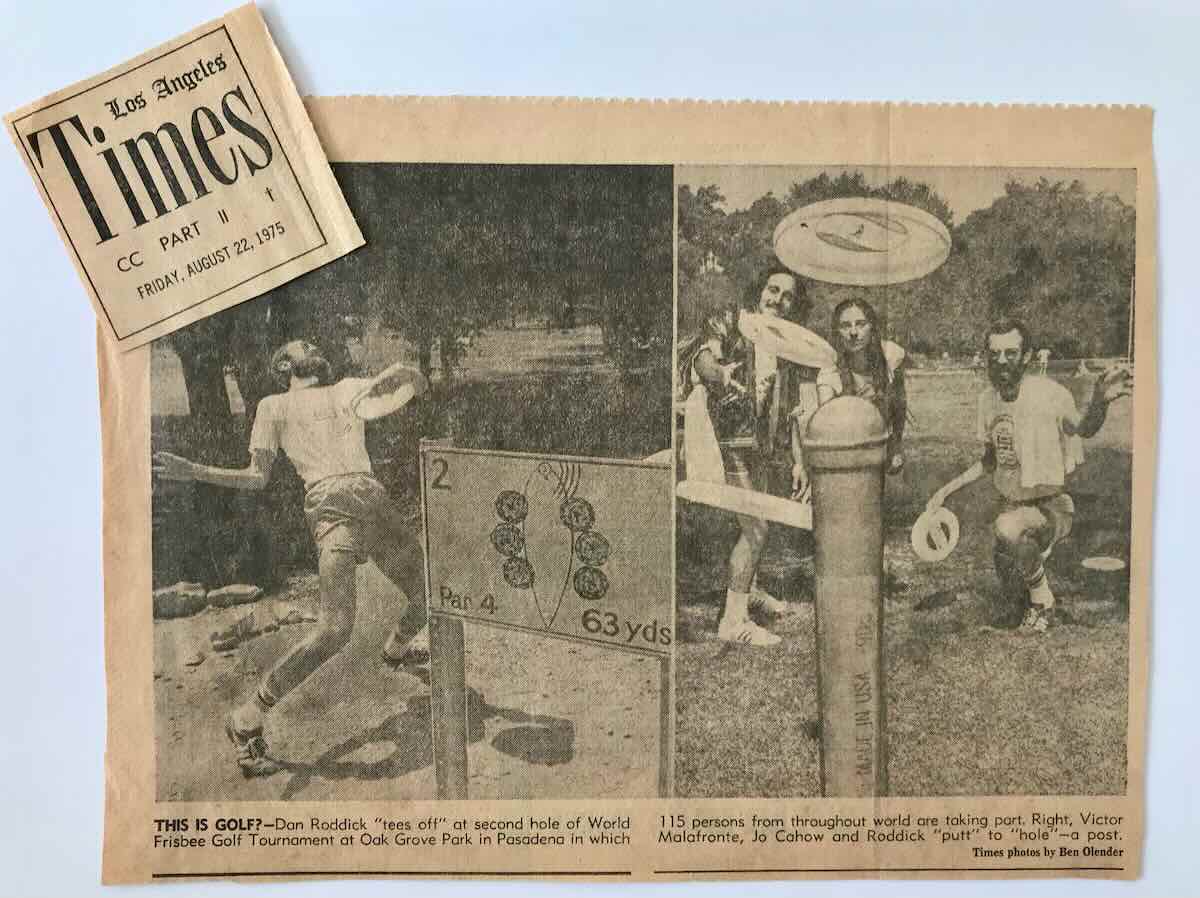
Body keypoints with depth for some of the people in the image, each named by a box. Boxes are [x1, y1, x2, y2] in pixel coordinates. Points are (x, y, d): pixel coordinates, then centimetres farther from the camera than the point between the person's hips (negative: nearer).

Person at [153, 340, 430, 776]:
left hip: (376, 501, 4)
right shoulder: (274, 406, 21)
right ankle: (247, 720, -11)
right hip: (331, 506, -3)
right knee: (335, 630, -19)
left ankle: (397, 648, 46)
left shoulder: (349, 389, 25)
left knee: (428, 595, 11)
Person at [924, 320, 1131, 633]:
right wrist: (946, 491, 8)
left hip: (1052, 505, -6)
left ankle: (1042, 597, -11)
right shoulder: (988, 399, -1)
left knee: (1008, 528, -37)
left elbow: (1083, 428, -34)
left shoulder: (1048, 393, -20)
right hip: (1013, 505, 7)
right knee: (1011, 586, 13)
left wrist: (1100, 401, -56)